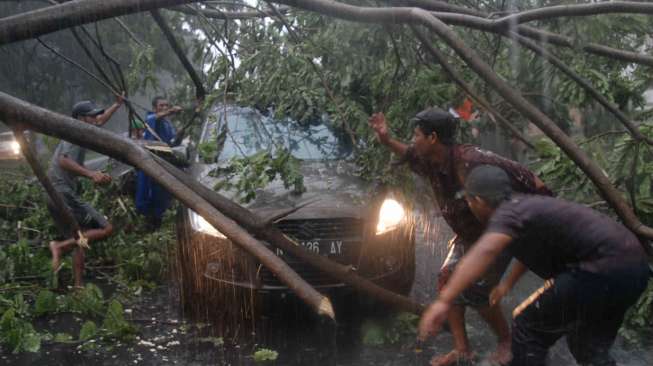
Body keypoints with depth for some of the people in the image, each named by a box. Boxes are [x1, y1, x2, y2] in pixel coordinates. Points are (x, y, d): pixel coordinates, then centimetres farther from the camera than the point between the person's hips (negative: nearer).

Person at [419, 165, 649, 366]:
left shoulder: (506, 214, -12)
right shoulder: (523, 205, 18)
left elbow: (483, 252, -34)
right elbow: (531, 248, 38)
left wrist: (444, 301, -43)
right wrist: (507, 284, 52)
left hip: (605, 269, -10)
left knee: (528, 325, 2)